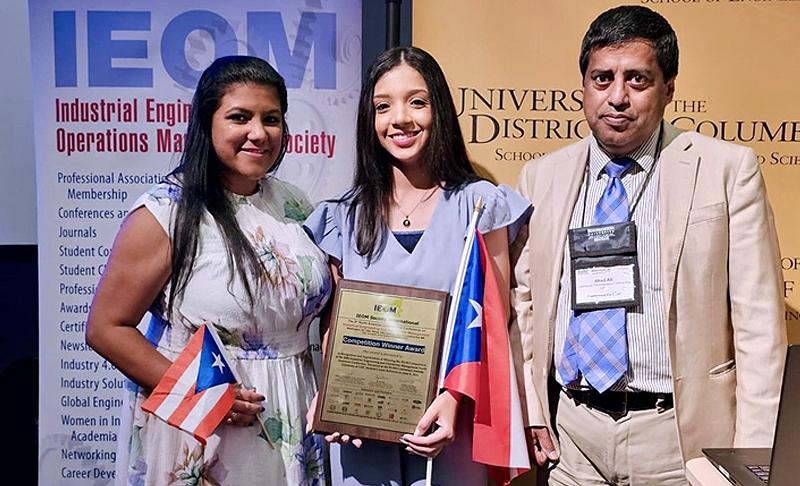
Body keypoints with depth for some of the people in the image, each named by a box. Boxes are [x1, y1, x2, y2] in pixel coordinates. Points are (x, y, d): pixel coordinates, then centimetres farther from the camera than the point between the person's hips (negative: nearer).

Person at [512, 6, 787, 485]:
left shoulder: (728, 170, -5)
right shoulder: (542, 177, 3)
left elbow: (759, 321, -6)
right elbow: (525, 297, 9)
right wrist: (533, 412, 2)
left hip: (679, 433, -2)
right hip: (571, 431, 3)